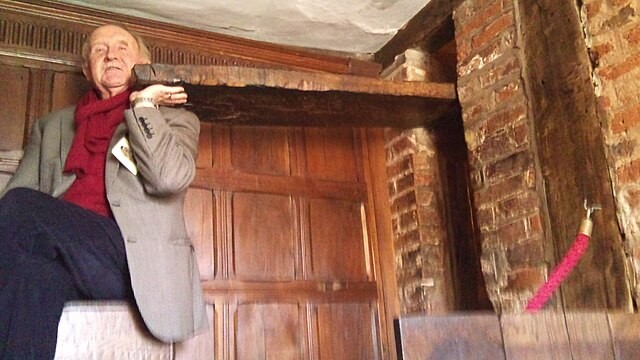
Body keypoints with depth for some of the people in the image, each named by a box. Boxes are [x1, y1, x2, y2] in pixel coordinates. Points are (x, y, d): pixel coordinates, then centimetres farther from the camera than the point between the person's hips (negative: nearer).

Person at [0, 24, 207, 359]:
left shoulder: (174, 119, 18)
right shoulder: (52, 126, 29)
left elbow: (170, 178, -4)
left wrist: (142, 104, 2)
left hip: (134, 262, -2)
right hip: (63, 257, 3)